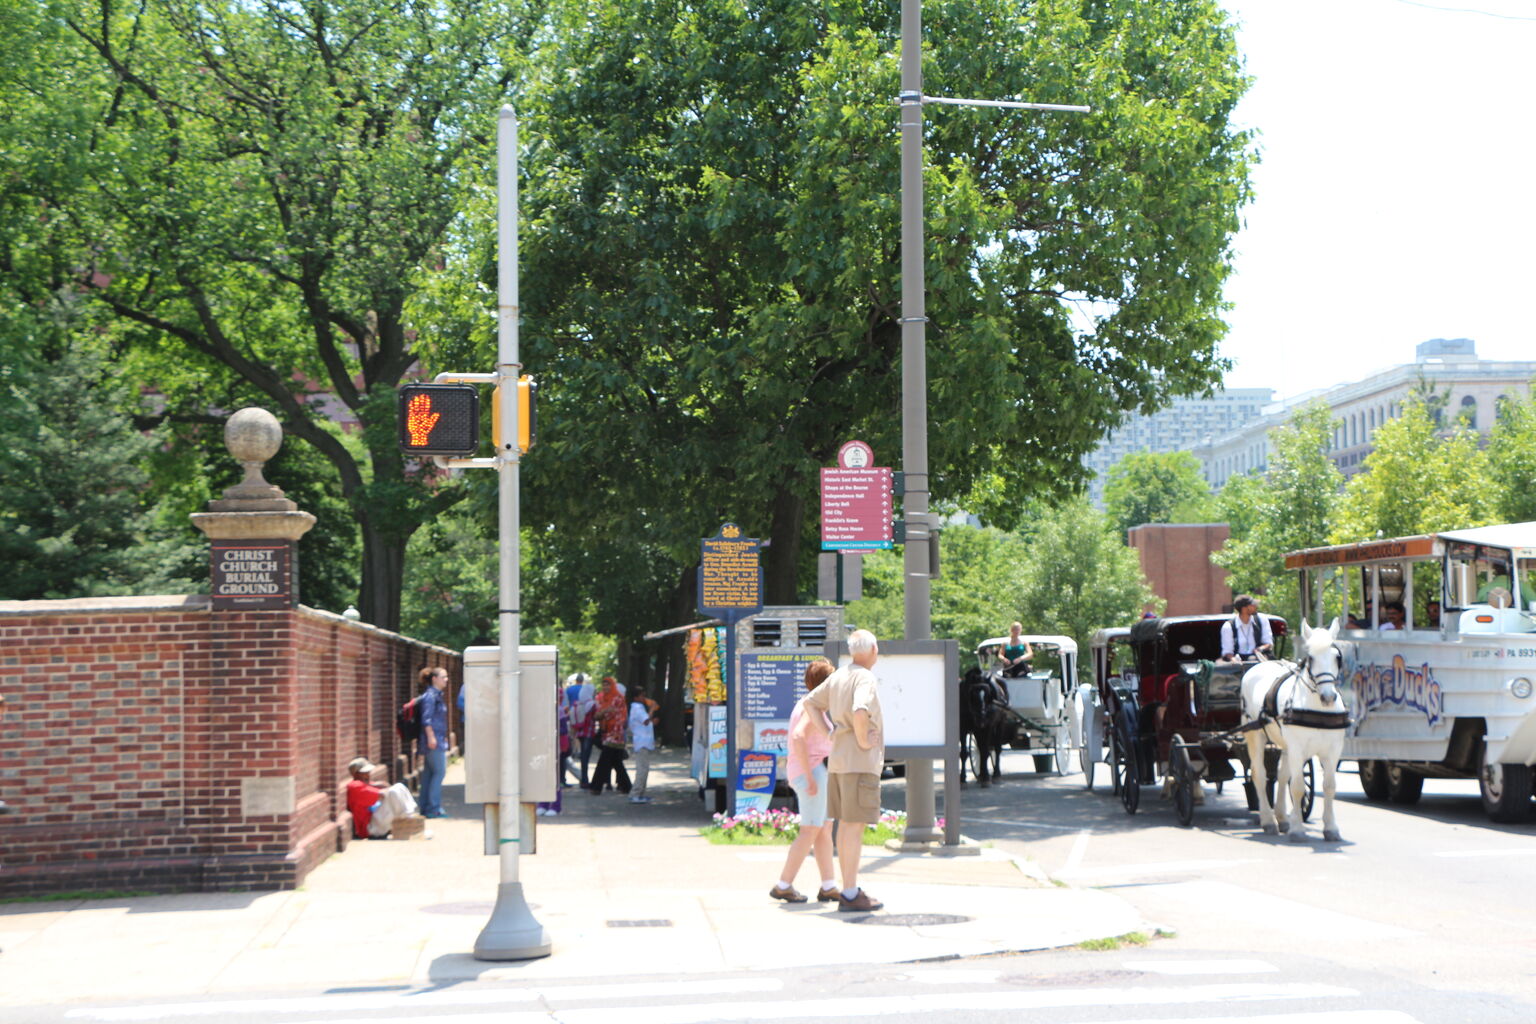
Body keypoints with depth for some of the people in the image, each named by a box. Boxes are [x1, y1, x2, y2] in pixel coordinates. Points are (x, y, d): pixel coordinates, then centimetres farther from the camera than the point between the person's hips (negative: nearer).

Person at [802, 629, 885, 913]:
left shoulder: (838, 676, 12)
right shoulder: (866, 679, -14)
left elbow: (809, 702, 21)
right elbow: (860, 712, -32)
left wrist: (828, 732, 16)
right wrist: (863, 740, -17)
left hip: (838, 761, 9)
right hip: (860, 762, -9)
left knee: (846, 825, 11)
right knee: (855, 826, -7)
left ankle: (850, 889, 16)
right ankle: (850, 894, -7)